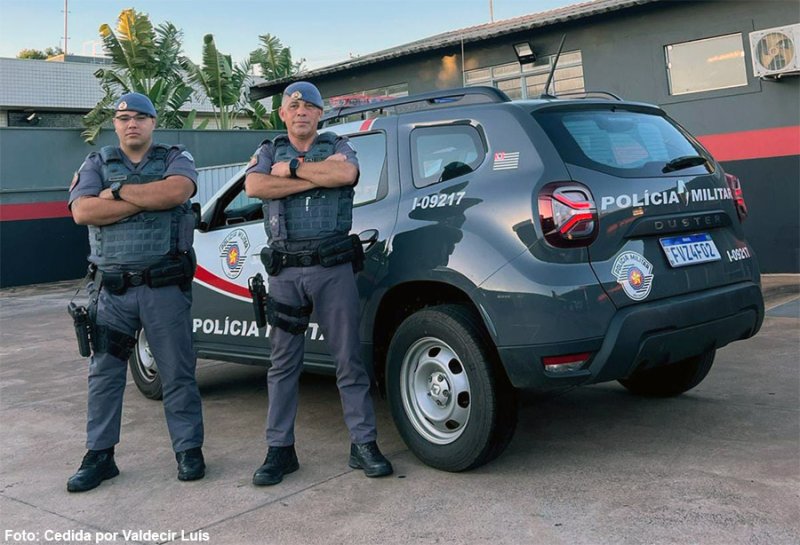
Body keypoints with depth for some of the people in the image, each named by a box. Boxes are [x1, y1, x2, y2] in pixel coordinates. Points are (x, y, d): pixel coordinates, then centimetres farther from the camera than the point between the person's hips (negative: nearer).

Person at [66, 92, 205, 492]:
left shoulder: (175, 159, 6)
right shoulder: (96, 164, 11)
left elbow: (177, 191, -17)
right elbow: (82, 212, -8)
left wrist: (118, 192, -10)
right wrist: (148, 199, -12)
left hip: (166, 286, -2)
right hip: (112, 289, 2)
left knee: (177, 372, 4)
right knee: (104, 374, 8)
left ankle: (189, 450, 16)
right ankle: (100, 455, 20)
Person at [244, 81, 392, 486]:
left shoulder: (337, 147, 13)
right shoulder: (269, 152, 16)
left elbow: (347, 174, -12)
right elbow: (254, 186, -7)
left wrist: (293, 170, -6)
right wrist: (319, 177, -8)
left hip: (333, 266, -1)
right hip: (285, 270, 2)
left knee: (348, 358, 2)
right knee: (283, 362, 6)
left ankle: (364, 444, 10)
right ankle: (279, 449, 14)